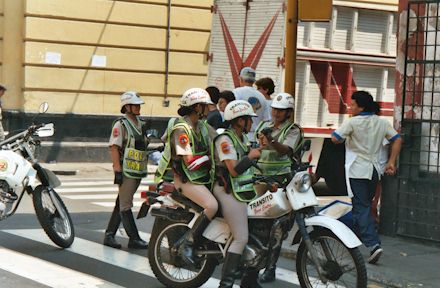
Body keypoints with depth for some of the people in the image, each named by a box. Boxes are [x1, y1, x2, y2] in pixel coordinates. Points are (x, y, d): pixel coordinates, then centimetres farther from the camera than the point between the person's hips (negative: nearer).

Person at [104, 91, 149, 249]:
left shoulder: (140, 124, 17)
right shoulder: (120, 125, -9)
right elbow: (114, 148, -14)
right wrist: (117, 170, -19)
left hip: (138, 171, 8)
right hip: (126, 171, -8)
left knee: (121, 204, 11)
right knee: (125, 206, -4)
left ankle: (109, 235, 17)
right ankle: (134, 239, -4)